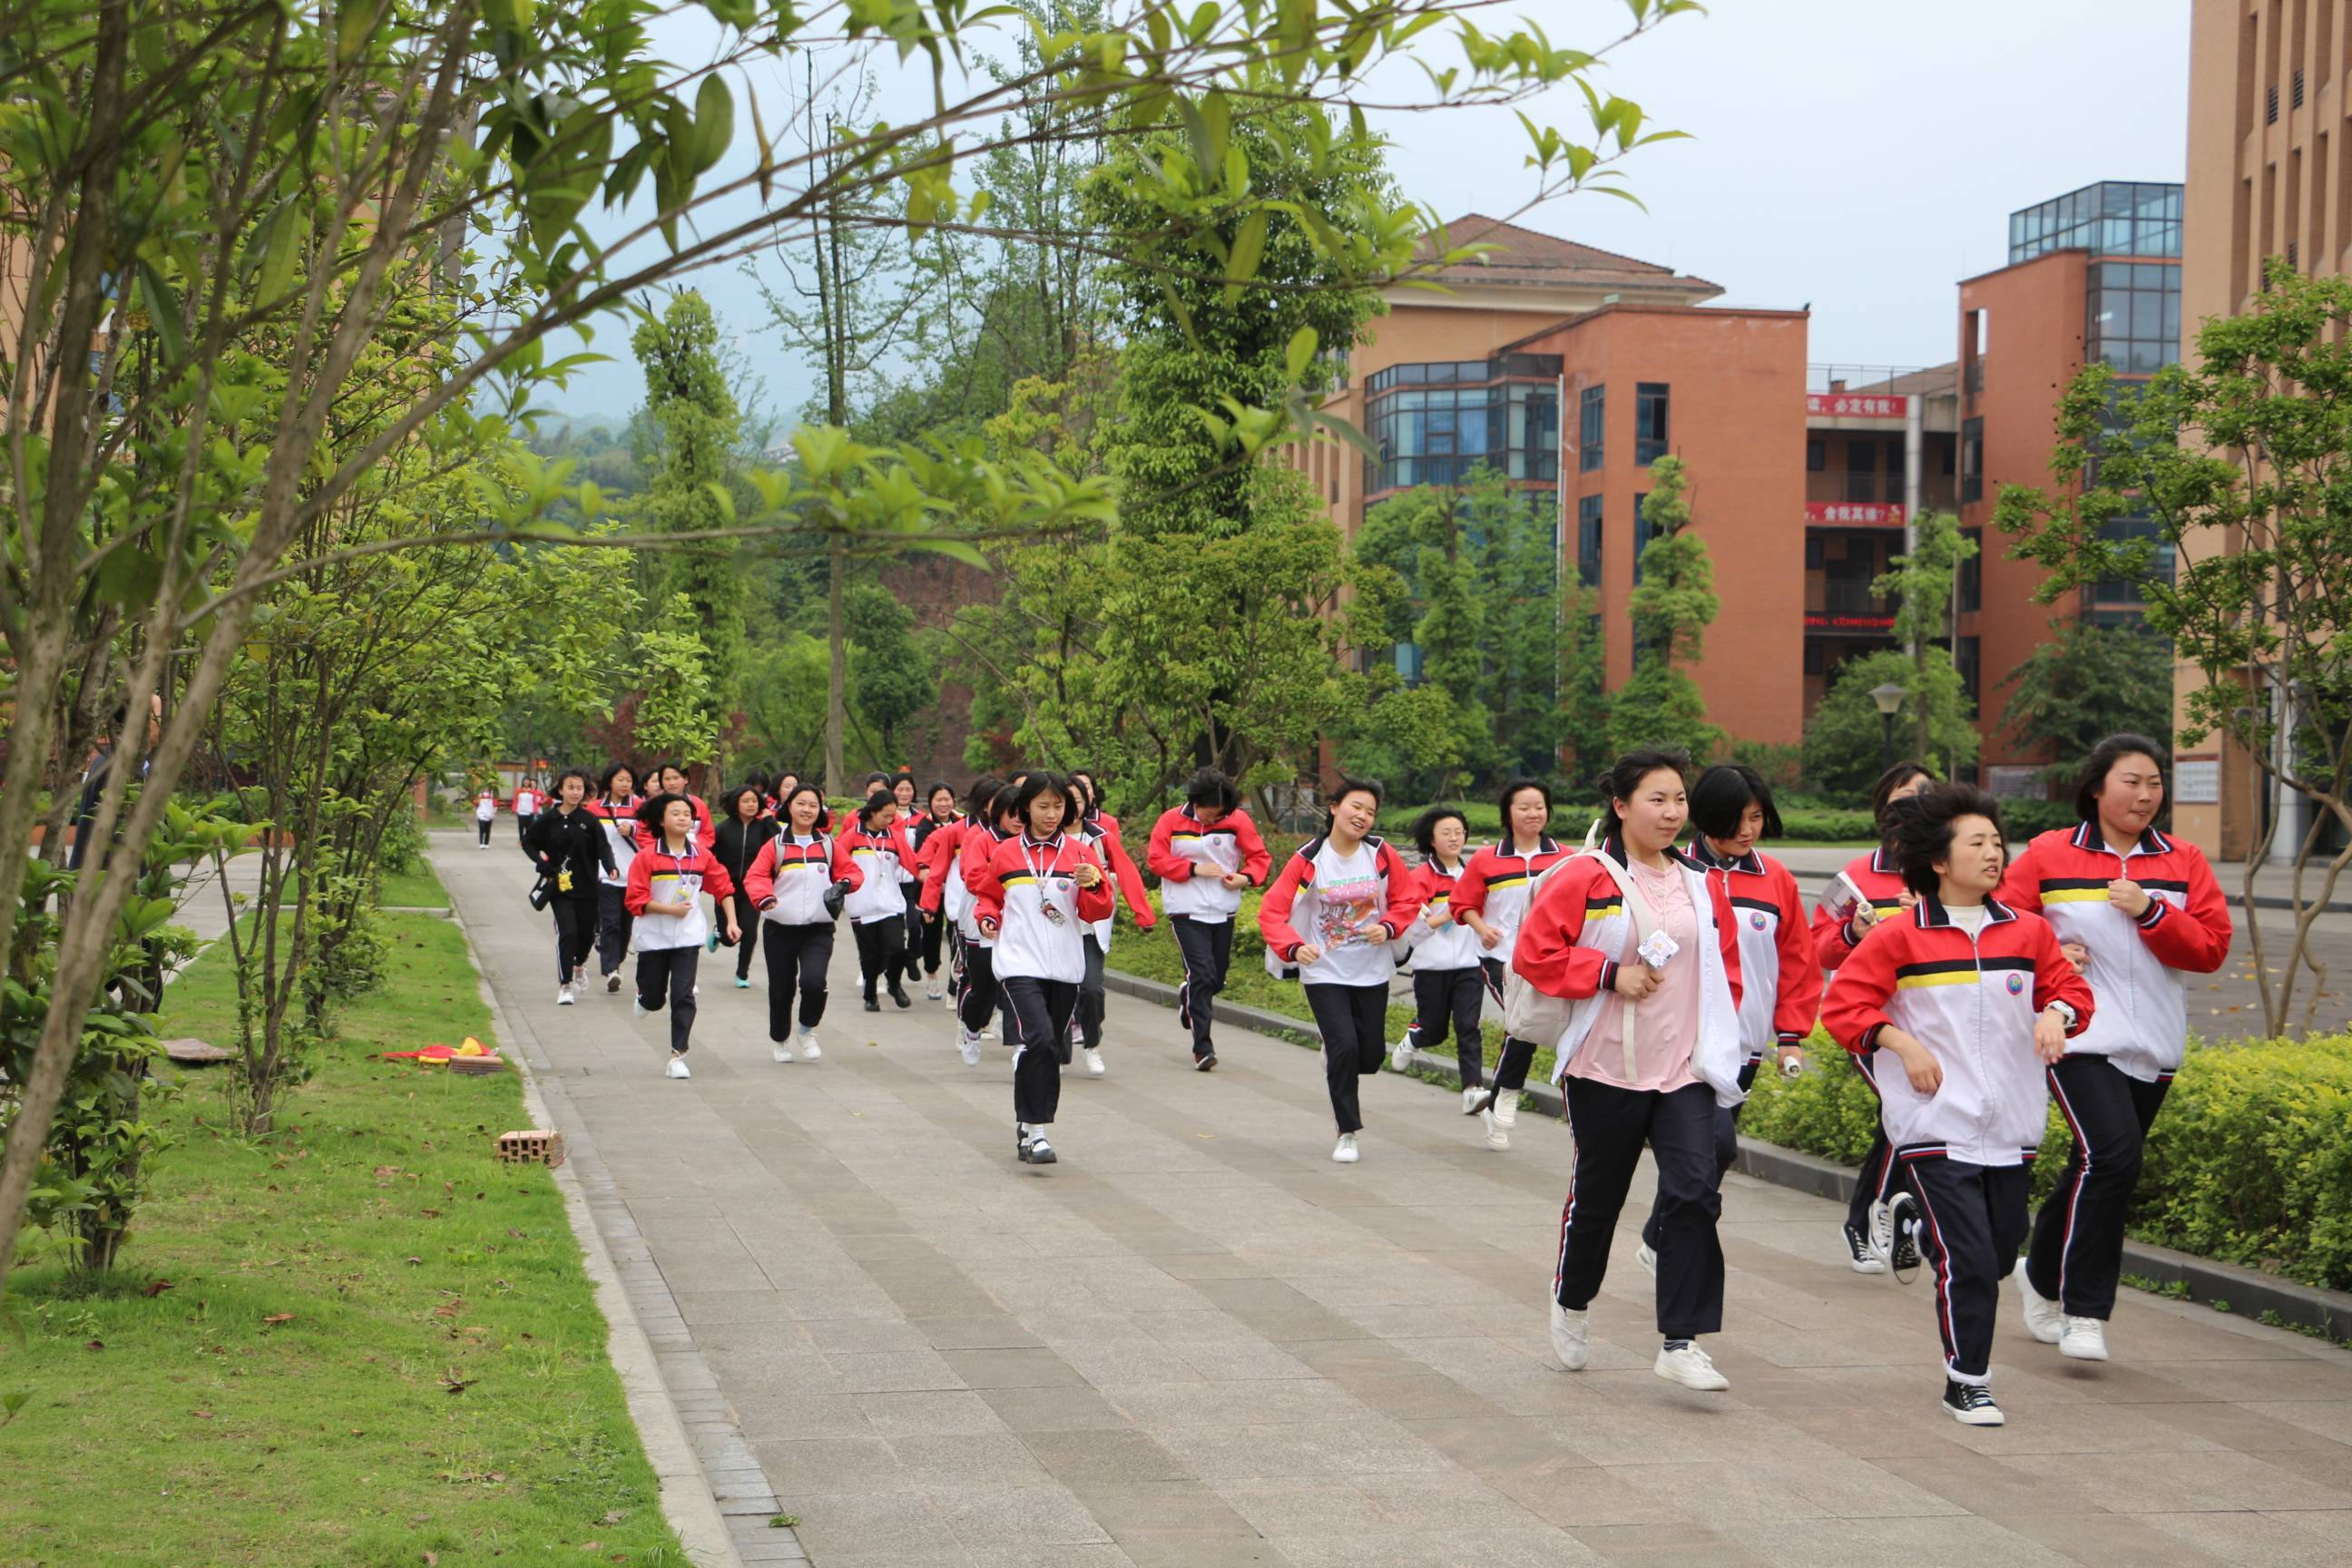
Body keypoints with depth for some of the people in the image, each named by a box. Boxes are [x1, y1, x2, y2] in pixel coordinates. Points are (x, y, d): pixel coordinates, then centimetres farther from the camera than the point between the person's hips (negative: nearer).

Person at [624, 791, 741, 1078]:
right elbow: (635, 900, -11)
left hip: (688, 936, 1)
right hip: (653, 937, -1)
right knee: (654, 999, 9)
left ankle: (678, 1055, -3)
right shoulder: (646, 857, -9)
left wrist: (731, 921, 1)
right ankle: (644, 994, 47)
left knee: (683, 996, -8)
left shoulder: (702, 856, 1)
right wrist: (670, 909, -20)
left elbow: (723, 887, 10)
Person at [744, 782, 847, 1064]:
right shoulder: (775, 845, 1)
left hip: (819, 929, 0)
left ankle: (807, 1031, 6)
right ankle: (779, 1039, 33)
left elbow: (852, 872, 14)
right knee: (781, 988, 8)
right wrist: (764, 898, -27)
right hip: (781, 928, 0)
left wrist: (844, 884, -9)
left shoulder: (828, 845, 7)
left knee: (813, 981, -20)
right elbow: (755, 876, -7)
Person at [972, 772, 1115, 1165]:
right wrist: (986, 917, 1)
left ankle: (1028, 1125, 26)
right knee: (1039, 1040, -20)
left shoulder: (1079, 852, 6)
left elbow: (1097, 912, 4)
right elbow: (986, 894, 21)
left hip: (1065, 967, 3)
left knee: (1050, 1050, 9)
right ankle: (1034, 1131, -17)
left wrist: (1093, 884, -16)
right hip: (1021, 965, -3)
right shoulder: (1005, 853, 5)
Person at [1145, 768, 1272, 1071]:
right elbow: (1155, 859, -6)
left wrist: (1247, 877, -16)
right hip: (1186, 912, -3)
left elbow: (1260, 857, 4)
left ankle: (1188, 996, 47)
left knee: (1216, 979, 11)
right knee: (1202, 974, -15)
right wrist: (1194, 868, -15)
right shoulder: (1171, 821, -4)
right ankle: (1203, 1048, -11)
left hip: (1224, 912, 3)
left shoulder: (1238, 820, 0)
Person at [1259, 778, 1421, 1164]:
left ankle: (1338, 1068, 43)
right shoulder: (1307, 860, -12)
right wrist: (1293, 947, -31)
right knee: (1344, 1045, -14)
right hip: (1324, 972, -3)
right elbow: (1271, 912, -13)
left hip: (1371, 971, 3)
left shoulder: (1382, 855, -4)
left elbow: (1408, 897, 7)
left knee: (1371, 1054, 5)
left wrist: (1389, 927, -13)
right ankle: (1348, 1132, 2)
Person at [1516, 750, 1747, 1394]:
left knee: (1694, 1194, -13)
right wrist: (1610, 975, -16)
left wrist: (1714, 1038, 10)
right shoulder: (1583, 878, -6)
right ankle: (1572, 1302, 39)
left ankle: (1680, 1342, -9)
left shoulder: (1702, 888, 9)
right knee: (1596, 1195, 11)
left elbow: (1726, 971, 20)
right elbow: (1533, 954, -9)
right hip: (1605, 1069, -3)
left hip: (1686, 1069, 3)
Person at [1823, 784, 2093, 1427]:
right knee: (1969, 1262, -9)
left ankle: (1919, 1220, 40)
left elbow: (2068, 986, 16)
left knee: (2000, 1254, 10)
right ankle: (1967, 1383, 7)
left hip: (2010, 1125, 5)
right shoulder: (1899, 936, -4)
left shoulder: (2028, 931, 7)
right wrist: (1902, 1043, -14)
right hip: (1936, 1125, -5)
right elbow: (1844, 1005, -3)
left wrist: (2057, 1014, -6)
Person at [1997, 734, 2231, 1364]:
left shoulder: (2184, 862, 8)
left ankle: (2043, 1276, 36)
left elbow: (2212, 947, 1)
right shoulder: (2049, 855, 0)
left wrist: (2150, 913, -13)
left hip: (2153, 1045, 4)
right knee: (2112, 1155, -20)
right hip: (2080, 1036, -4)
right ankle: (2084, 1312, -13)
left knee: (2096, 1169, 12)